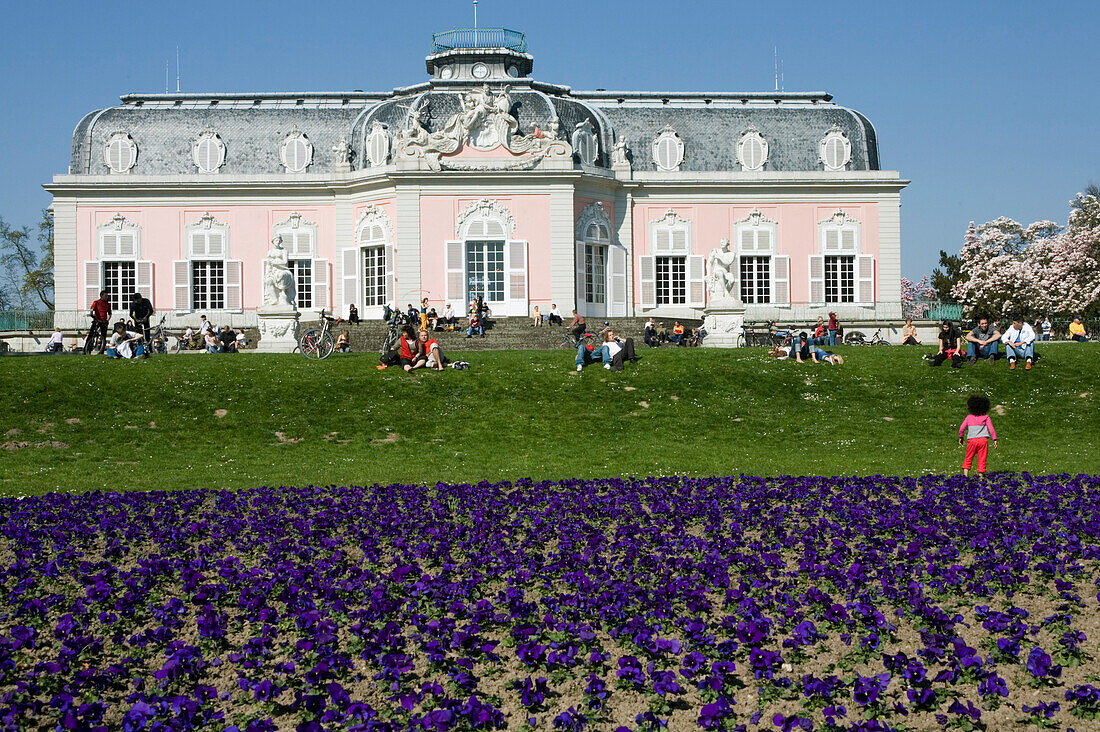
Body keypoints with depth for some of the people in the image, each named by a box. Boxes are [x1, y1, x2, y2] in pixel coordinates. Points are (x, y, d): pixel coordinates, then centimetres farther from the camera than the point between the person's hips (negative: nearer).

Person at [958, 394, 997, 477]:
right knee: (982, 459, 4)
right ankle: (981, 475, 2)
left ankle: (965, 474, -2)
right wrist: (994, 439, 2)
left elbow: (962, 428, 4)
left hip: (972, 440, 1)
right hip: (983, 439, -1)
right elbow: (991, 429, -2)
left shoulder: (969, 417, 6)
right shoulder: (986, 417, 3)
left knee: (968, 459, 8)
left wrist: (960, 437, 17)